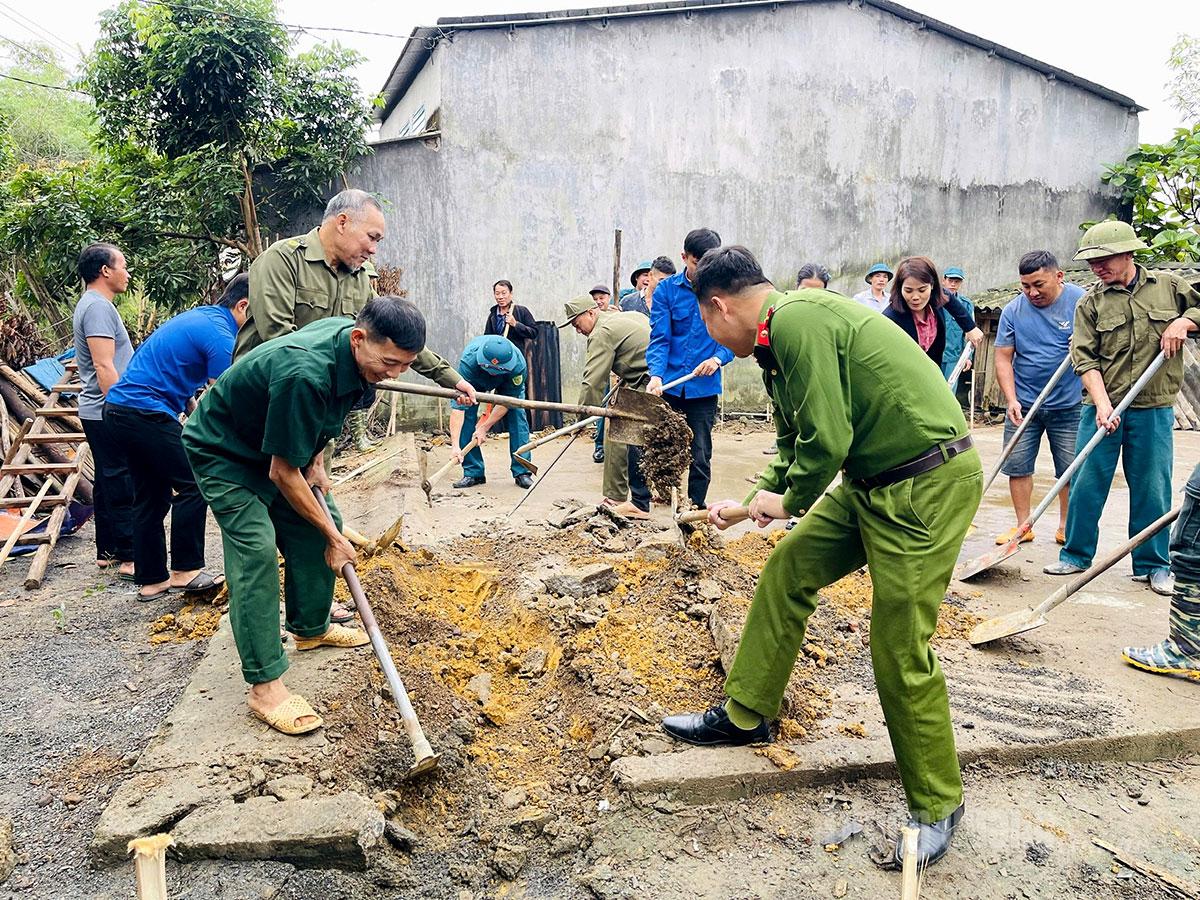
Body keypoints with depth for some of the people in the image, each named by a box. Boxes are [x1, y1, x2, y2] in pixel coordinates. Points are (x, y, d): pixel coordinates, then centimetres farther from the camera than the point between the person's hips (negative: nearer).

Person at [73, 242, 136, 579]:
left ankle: (107, 551, 22)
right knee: (123, 485, -8)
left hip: (98, 412, 11)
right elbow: (104, 367, -22)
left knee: (108, 482, 15)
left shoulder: (94, 304, 18)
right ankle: (129, 557, -4)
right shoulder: (98, 307, -15)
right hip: (107, 413, -11)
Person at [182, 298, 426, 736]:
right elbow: (283, 474, -30)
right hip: (222, 453, -9)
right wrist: (334, 540, -21)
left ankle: (310, 627, 28)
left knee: (320, 522, 9)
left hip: (278, 443, 9)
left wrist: (316, 460, 0)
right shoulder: (305, 375, -40)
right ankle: (265, 685, -14)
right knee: (256, 549, -19)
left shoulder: (348, 334, -14)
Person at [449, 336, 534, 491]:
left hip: (509, 383, 0)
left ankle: (522, 472, -8)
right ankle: (473, 472, -5)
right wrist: (455, 446, -50)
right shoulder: (468, 361, -43)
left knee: (517, 415, -16)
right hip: (475, 381, 0)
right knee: (466, 416, -16)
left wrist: (484, 427, -26)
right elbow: (458, 407, -45)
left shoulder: (518, 365, -42)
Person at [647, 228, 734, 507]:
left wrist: (717, 358, -18)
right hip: (667, 386, 0)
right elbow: (660, 337, -6)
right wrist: (656, 375, -21)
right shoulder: (666, 289, 1)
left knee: (700, 455, 6)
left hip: (704, 387, 0)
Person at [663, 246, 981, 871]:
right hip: (874, 481, 10)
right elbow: (795, 439, 24)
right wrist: (751, 501, 29)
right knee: (788, 569, 12)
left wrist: (789, 502, -5)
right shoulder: (783, 333, 12)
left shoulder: (795, 320, -19)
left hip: (929, 484, -10)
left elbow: (826, 440, -24)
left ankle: (937, 804, 18)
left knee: (899, 649, -3)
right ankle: (744, 714, 27)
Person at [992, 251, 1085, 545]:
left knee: (1071, 470, 6)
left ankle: (1066, 528, 20)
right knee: (1017, 466, 3)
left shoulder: (1081, 301, -5)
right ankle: (1023, 525, 15)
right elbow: (1003, 358, -1)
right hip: (1023, 404, 1)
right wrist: (1011, 400, -11)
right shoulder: (1013, 310, -2)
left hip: (1068, 405, -1)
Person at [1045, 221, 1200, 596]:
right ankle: (1076, 555, 17)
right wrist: (1102, 403, -17)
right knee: (1086, 484, 3)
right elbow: (1085, 358, -6)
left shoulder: (1168, 286, 5)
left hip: (1154, 411, 0)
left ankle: (1153, 565, 19)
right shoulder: (1090, 303, 1)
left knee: (1152, 488, 6)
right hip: (1102, 408, 0)